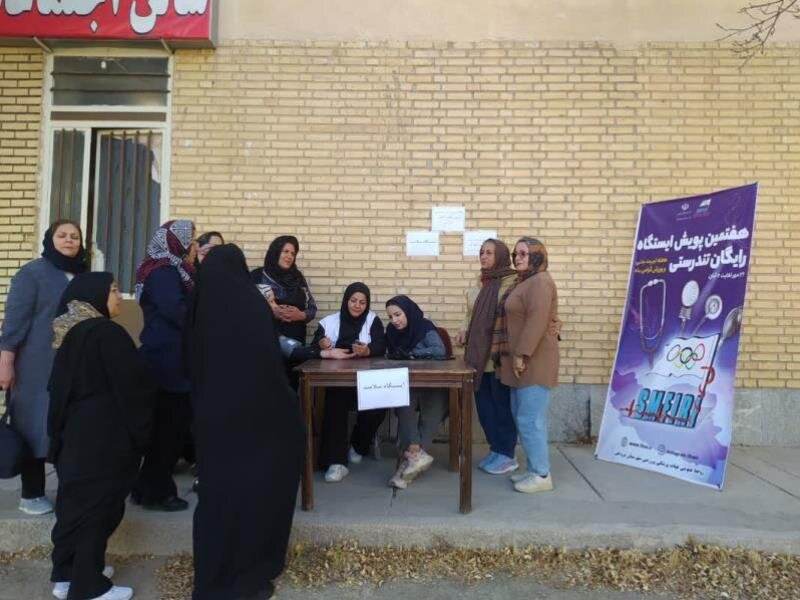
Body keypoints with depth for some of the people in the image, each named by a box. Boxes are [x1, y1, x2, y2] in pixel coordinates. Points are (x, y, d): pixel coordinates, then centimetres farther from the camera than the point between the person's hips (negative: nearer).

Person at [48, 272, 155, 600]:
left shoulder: (70, 333, 6)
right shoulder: (108, 334, -19)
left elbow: (59, 387, 14)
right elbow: (135, 385, -17)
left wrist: (60, 431, 22)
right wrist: (140, 431, -1)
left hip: (74, 432, 8)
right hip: (104, 436, -8)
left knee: (76, 500, 17)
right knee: (97, 505, 2)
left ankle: (67, 573, 30)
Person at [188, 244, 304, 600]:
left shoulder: (201, 306, -1)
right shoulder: (250, 304, -11)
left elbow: (194, 364, 8)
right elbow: (269, 366, -10)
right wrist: (287, 411, 2)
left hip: (211, 413, 4)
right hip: (250, 414, -3)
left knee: (216, 487, 14)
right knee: (252, 487, 10)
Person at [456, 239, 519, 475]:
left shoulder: (512, 282, -10)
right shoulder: (480, 284, 14)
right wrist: (464, 331, 6)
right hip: (479, 354, 7)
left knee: (501, 404, 3)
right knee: (484, 403, 12)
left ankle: (507, 455, 17)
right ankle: (495, 449, 27)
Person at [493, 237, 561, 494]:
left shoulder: (540, 281, -13)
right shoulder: (524, 282, 19)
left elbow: (537, 321, -22)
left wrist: (521, 355, -22)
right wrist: (515, 357, 16)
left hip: (534, 361, -11)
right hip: (522, 361, 11)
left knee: (530, 419, -6)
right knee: (522, 416, 14)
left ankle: (542, 475, 4)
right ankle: (534, 469, 23)